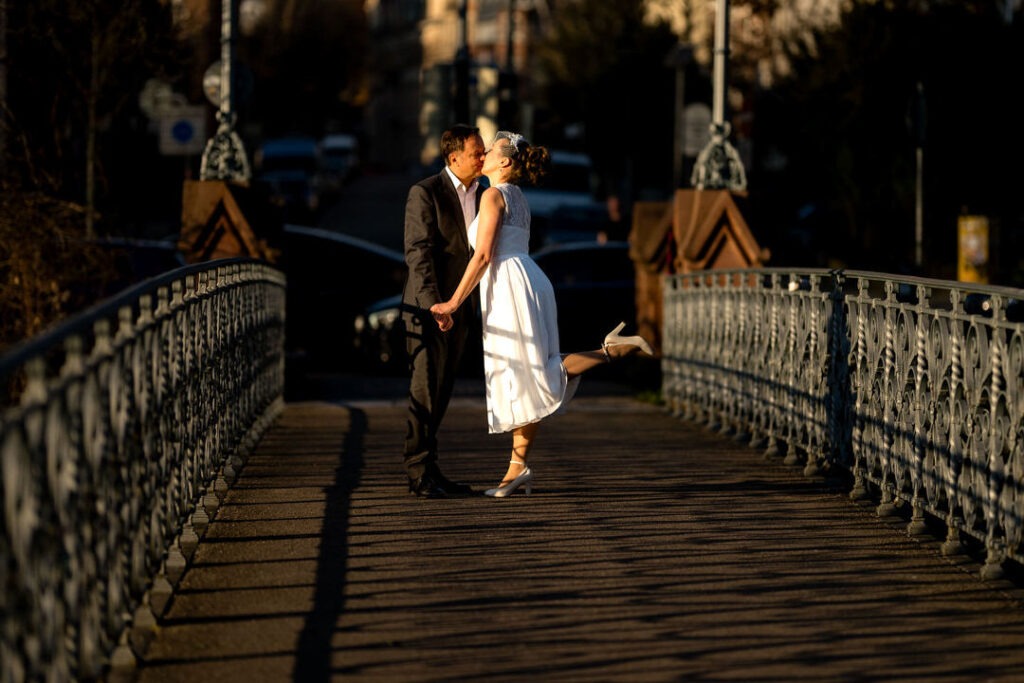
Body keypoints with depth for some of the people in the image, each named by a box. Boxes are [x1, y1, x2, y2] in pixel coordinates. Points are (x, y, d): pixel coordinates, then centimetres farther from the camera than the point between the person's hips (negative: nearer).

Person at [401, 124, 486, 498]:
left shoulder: (481, 194, 11)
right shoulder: (425, 193, -11)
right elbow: (418, 253, -17)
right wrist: (434, 304, -24)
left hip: (458, 308, 7)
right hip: (427, 308, -7)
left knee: (440, 394, 11)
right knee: (424, 393, -5)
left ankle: (428, 469, 16)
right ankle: (420, 475, -1)